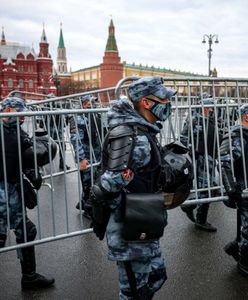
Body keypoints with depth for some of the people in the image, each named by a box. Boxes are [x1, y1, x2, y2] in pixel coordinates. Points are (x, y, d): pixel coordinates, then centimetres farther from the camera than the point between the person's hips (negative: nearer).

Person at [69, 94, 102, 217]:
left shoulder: (96, 116, 11)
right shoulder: (78, 118, -14)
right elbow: (76, 140, -21)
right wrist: (81, 159, -27)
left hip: (98, 156, 8)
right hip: (86, 158, -8)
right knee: (89, 185, 3)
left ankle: (83, 204, 34)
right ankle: (89, 210, 21)